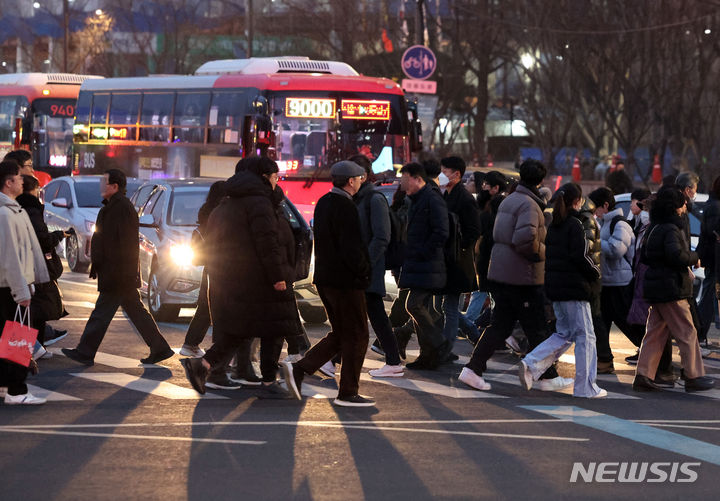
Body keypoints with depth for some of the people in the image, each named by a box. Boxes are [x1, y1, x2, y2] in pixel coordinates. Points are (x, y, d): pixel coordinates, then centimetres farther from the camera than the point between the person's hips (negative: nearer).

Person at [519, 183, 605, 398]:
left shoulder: (553, 225, 12)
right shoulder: (574, 224, -13)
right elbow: (580, 256, -19)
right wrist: (595, 272, -1)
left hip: (555, 287, 8)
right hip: (573, 287, -8)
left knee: (565, 334, 17)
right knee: (585, 335, 1)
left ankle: (531, 364, -1)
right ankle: (586, 387, 2)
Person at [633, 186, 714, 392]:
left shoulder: (655, 228, 14)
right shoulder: (670, 229, -16)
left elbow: (645, 256, 22)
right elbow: (676, 255, -29)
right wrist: (694, 257, -12)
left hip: (656, 289, 9)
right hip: (671, 289, -9)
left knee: (655, 333, 11)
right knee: (687, 334, -1)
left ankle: (643, 375, 7)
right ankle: (694, 377, 4)